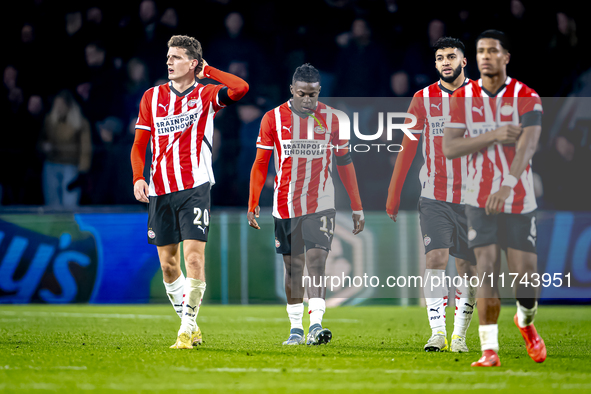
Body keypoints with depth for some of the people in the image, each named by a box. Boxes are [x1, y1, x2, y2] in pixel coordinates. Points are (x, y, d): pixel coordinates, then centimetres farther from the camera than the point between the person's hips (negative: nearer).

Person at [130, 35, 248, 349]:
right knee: (168, 265, 6)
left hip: (194, 187, -4)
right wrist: (138, 178, -2)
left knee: (194, 259, -14)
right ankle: (190, 326, 20)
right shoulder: (152, 97, 11)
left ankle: (187, 329, -9)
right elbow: (139, 144, 13)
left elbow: (240, 88, -18)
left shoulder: (205, 95, 2)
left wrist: (207, 70, -5)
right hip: (160, 191, 4)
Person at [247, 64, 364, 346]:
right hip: (286, 204, 1)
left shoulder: (331, 119, 1)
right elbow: (260, 164, 4)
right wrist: (253, 203, -2)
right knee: (293, 266, 7)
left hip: (321, 204, -1)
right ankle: (295, 329, 15)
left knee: (316, 260, -15)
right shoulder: (273, 119, -1)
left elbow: (345, 163, 7)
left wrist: (357, 207, 7)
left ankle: (316, 325, -21)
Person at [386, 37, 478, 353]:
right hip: (433, 197, 0)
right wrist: (393, 196, 6)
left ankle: (459, 335, 13)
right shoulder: (423, 99, 4)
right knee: (435, 259, -15)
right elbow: (407, 149, 8)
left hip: (472, 196, 0)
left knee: (467, 267, 3)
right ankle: (437, 331, -15)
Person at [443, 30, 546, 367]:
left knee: (526, 272, -1)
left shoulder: (527, 97, -5)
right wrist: (493, 136, -18)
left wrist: (507, 185, -33)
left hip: (519, 198, -1)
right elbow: (449, 148, -6)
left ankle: (526, 321, 32)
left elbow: (528, 144, -19)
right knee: (487, 269, -9)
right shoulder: (463, 98, 3)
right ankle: (490, 349, -5)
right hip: (480, 198, 1)